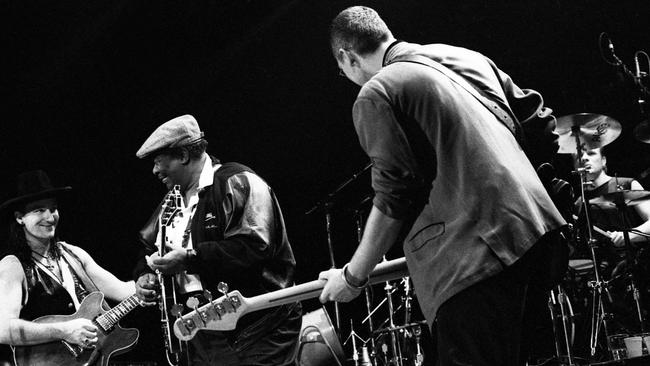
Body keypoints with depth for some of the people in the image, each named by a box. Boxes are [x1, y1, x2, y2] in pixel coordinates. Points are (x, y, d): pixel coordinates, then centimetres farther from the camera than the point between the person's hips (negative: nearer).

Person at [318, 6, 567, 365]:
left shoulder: (375, 95, -2)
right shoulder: (467, 57, 19)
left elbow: (395, 200, -8)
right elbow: (538, 120, 23)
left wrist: (352, 277, 1)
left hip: (473, 253, -8)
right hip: (533, 226, 8)